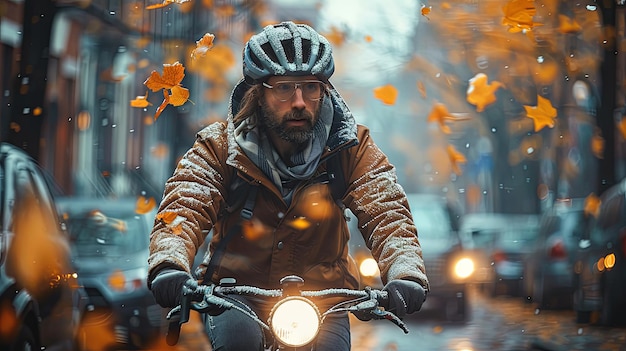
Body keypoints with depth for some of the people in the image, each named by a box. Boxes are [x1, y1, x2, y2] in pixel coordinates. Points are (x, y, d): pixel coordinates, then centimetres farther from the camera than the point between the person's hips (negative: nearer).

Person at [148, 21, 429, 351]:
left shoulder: (350, 146, -5)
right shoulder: (220, 146, -7)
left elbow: (386, 211, -17)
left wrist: (405, 274, -39)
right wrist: (169, 266, -43)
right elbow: (183, 207, -21)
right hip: (234, 290, -1)